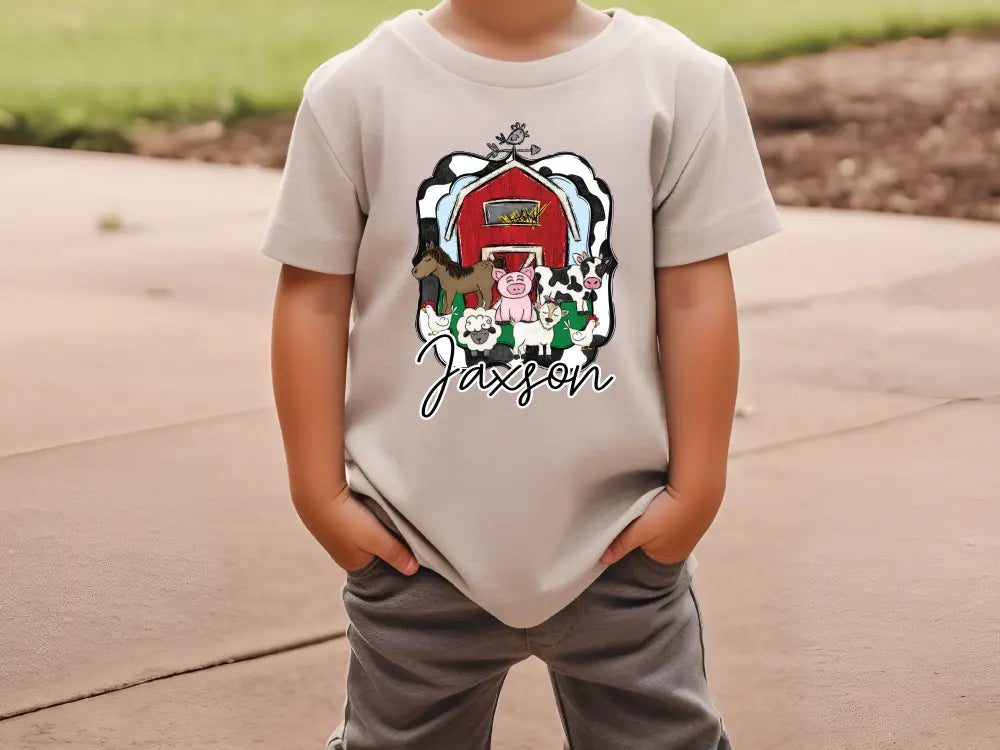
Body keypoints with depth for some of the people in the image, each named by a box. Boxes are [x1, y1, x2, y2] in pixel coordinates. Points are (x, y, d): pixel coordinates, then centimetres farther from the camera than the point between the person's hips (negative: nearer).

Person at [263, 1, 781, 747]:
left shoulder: (678, 81, -8)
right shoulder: (359, 90, -8)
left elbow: (696, 296, -4)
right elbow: (313, 299, -3)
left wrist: (697, 488, -3)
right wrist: (321, 493, -4)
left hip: (619, 541, 0)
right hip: (418, 542, 1)